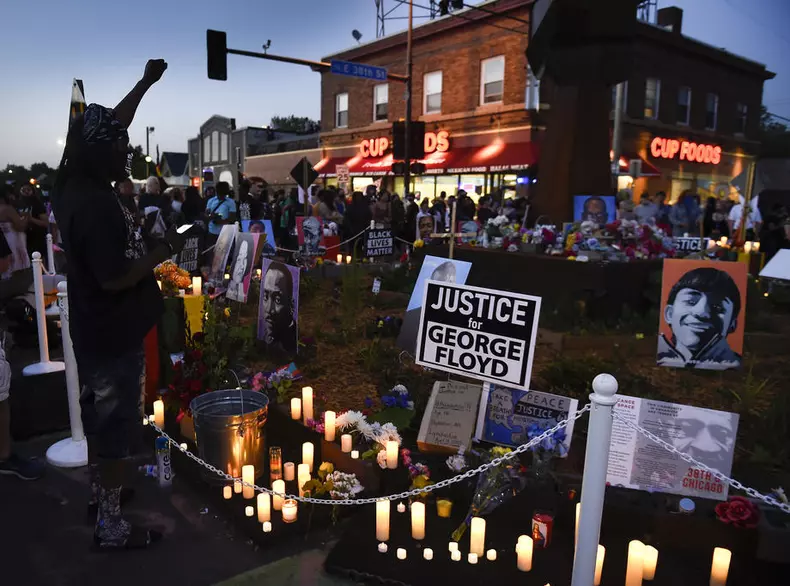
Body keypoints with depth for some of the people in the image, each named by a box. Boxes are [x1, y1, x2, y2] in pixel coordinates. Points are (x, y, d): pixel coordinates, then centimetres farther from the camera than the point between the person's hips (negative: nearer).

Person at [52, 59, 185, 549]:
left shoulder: (77, 186, 2)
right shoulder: (95, 205, -27)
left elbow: (107, 126, 13)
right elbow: (115, 277, -28)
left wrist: (146, 82, 17)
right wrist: (165, 250, -17)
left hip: (95, 331, 10)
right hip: (114, 335, -10)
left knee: (100, 416, 23)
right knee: (116, 426, 3)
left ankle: (101, 490, 41)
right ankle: (111, 525, 17)